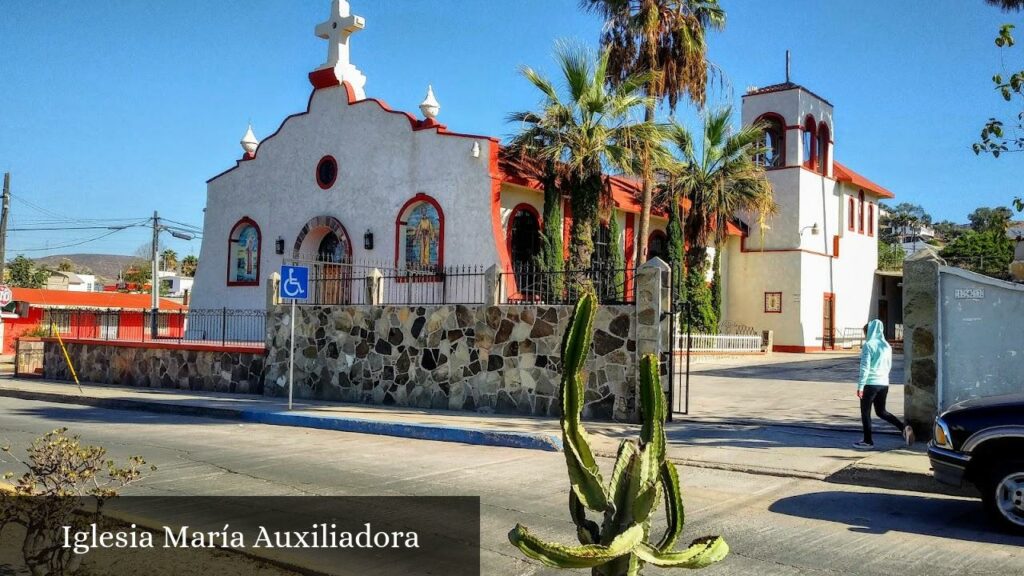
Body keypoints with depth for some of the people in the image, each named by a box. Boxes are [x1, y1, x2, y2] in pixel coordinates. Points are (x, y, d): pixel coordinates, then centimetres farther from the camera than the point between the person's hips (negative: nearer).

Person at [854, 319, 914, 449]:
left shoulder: (868, 345, -12)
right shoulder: (887, 346, 9)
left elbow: (865, 367, -16)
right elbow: (889, 365, 17)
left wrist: (860, 386, -13)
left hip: (870, 384, -7)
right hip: (884, 383, 7)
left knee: (865, 412, 7)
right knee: (881, 411, 20)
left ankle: (868, 441, 11)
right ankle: (904, 427, 4)